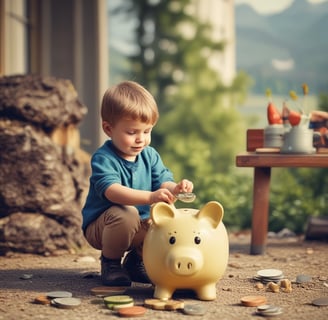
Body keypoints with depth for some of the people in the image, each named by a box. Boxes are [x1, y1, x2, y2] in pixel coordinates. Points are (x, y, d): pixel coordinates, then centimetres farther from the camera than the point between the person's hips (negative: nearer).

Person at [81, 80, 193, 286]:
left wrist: (175, 188, -31)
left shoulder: (150, 156, 1)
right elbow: (112, 191, -36)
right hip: (100, 228, -6)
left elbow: (163, 182, -6)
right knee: (126, 213, -36)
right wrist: (150, 197, -50)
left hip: (140, 225, 6)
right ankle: (111, 262, -8)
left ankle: (137, 259, 12)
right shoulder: (103, 159, -20)